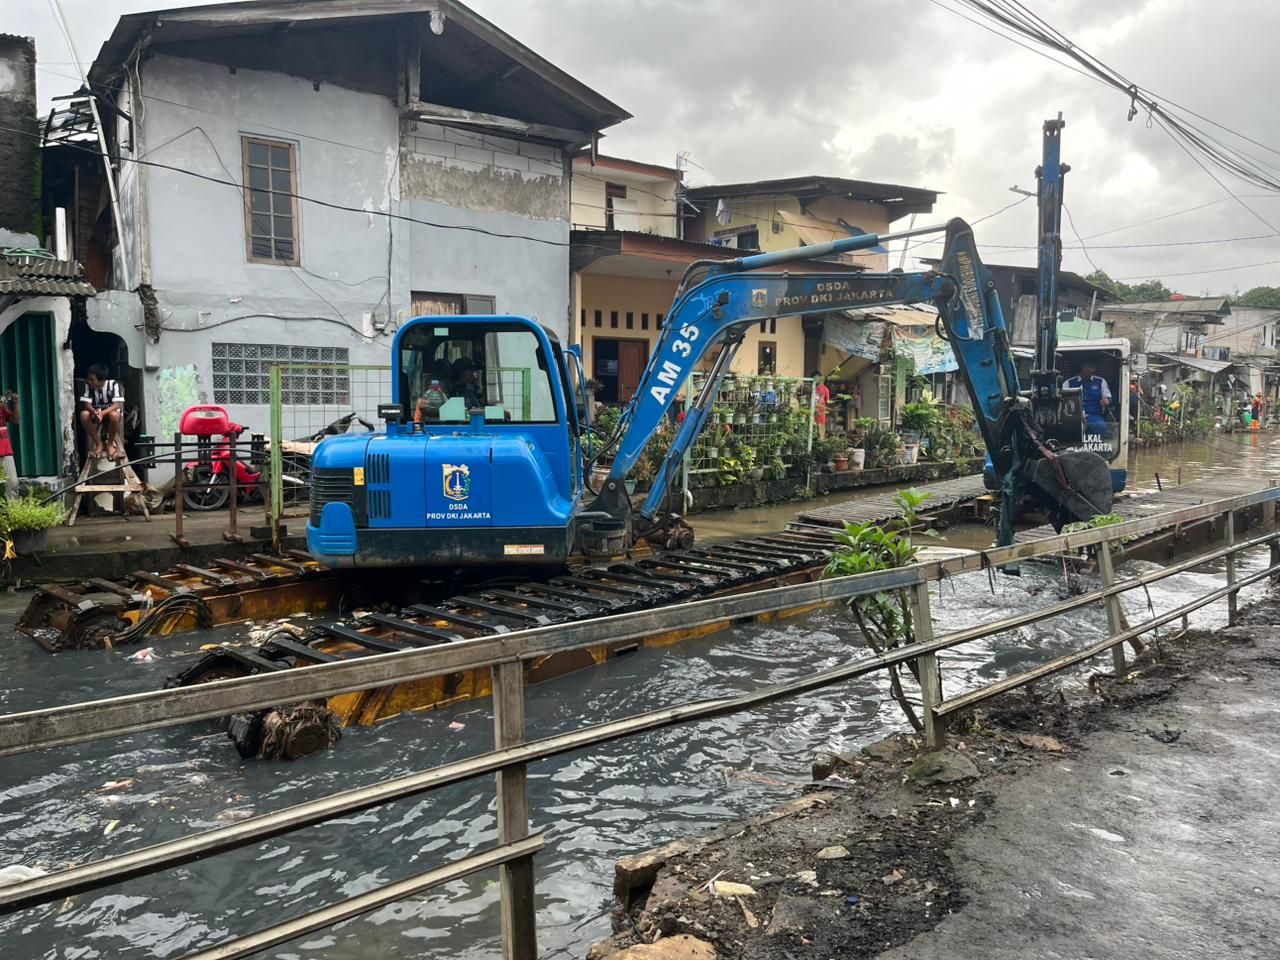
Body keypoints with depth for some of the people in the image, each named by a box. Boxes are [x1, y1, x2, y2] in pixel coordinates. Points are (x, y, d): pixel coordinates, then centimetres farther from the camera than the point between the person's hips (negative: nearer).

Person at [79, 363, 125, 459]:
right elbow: (86, 403, -13)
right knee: (84, 414, -31)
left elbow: (117, 404, -26)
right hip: (96, 413, 3)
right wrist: (95, 412, -36)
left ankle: (110, 444, -14)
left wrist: (102, 413, -42)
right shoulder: (88, 385, -10)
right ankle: (98, 444, -13)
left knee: (114, 415, -40)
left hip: (110, 411, -3)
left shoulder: (113, 384, -19)